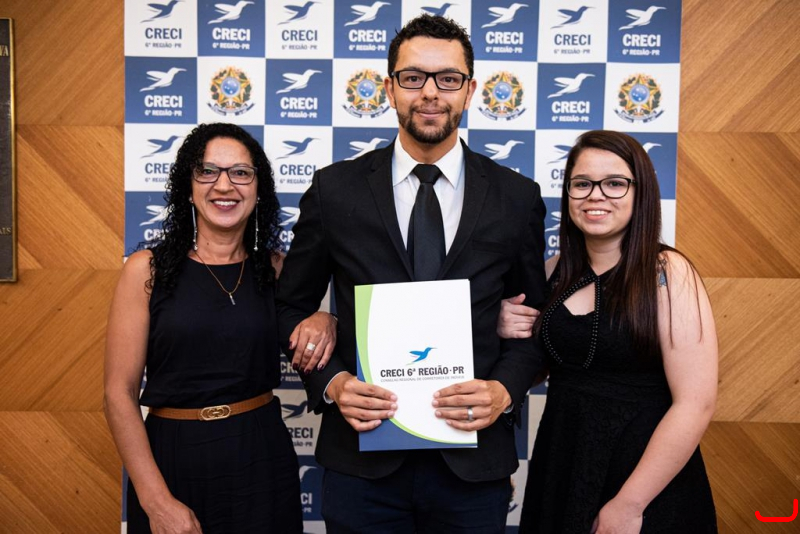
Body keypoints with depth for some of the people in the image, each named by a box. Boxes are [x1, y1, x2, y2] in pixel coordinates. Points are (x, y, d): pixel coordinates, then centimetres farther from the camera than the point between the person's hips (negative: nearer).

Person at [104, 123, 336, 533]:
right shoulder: (146, 269, -5)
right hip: (171, 460, -1)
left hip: (261, 458, 2)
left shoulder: (276, 269, 1)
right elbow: (120, 393, -6)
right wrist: (157, 500, -12)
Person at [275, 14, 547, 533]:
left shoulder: (519, 197, 0)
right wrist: (330, 381, -11)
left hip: (473, 464, 1)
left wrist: (506, 389, -10)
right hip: (362, 457, 0)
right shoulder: (334, 189, -1)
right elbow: (293, 306, 5)